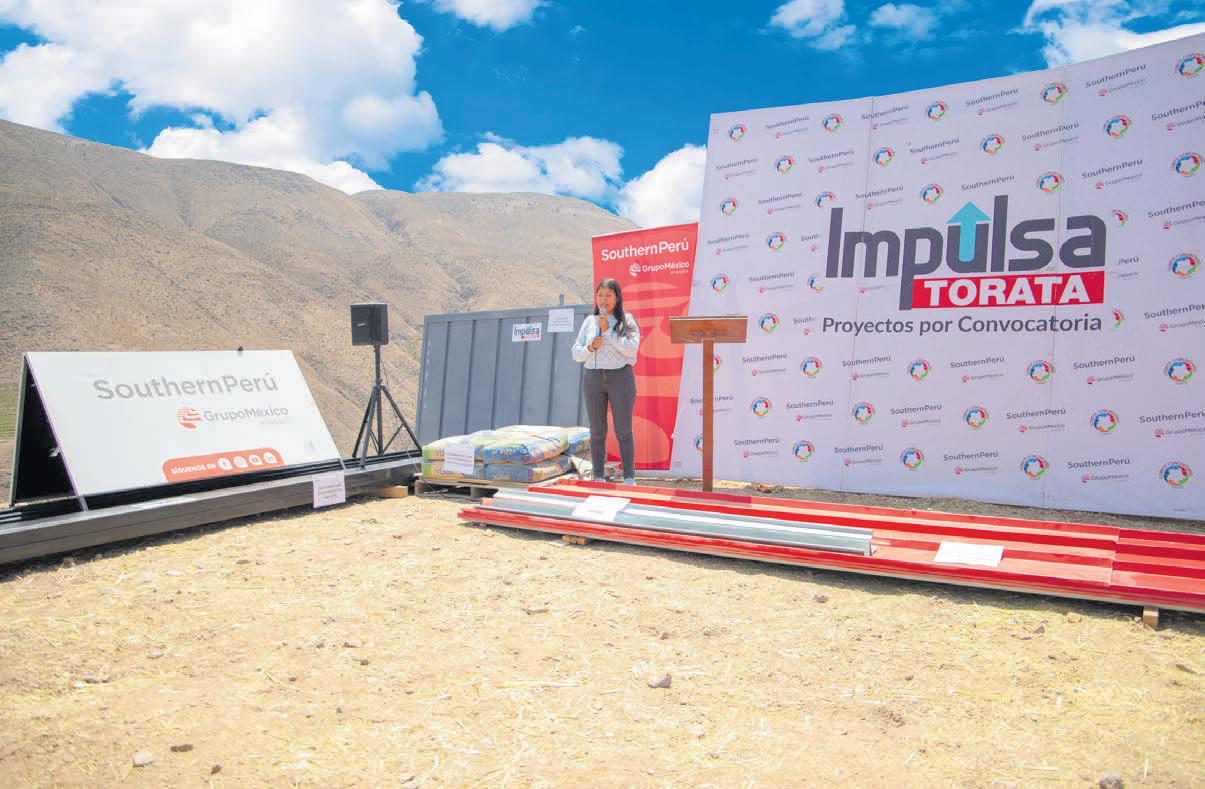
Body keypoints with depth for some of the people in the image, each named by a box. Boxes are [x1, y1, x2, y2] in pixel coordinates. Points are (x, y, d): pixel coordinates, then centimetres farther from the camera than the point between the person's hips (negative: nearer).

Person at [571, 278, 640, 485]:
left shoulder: (627, 321, 1)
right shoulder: (589, 321, 11)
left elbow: (631, 348, -14)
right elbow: (576, 354, 10)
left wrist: (607, 330, -15)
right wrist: (591, 347, -10)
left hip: (620, 377, -3)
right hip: (593, 379, 3)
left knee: (624, 432, 0)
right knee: (597, 432, 6)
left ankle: (629, 478, 8)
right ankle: (598, 478, 13)